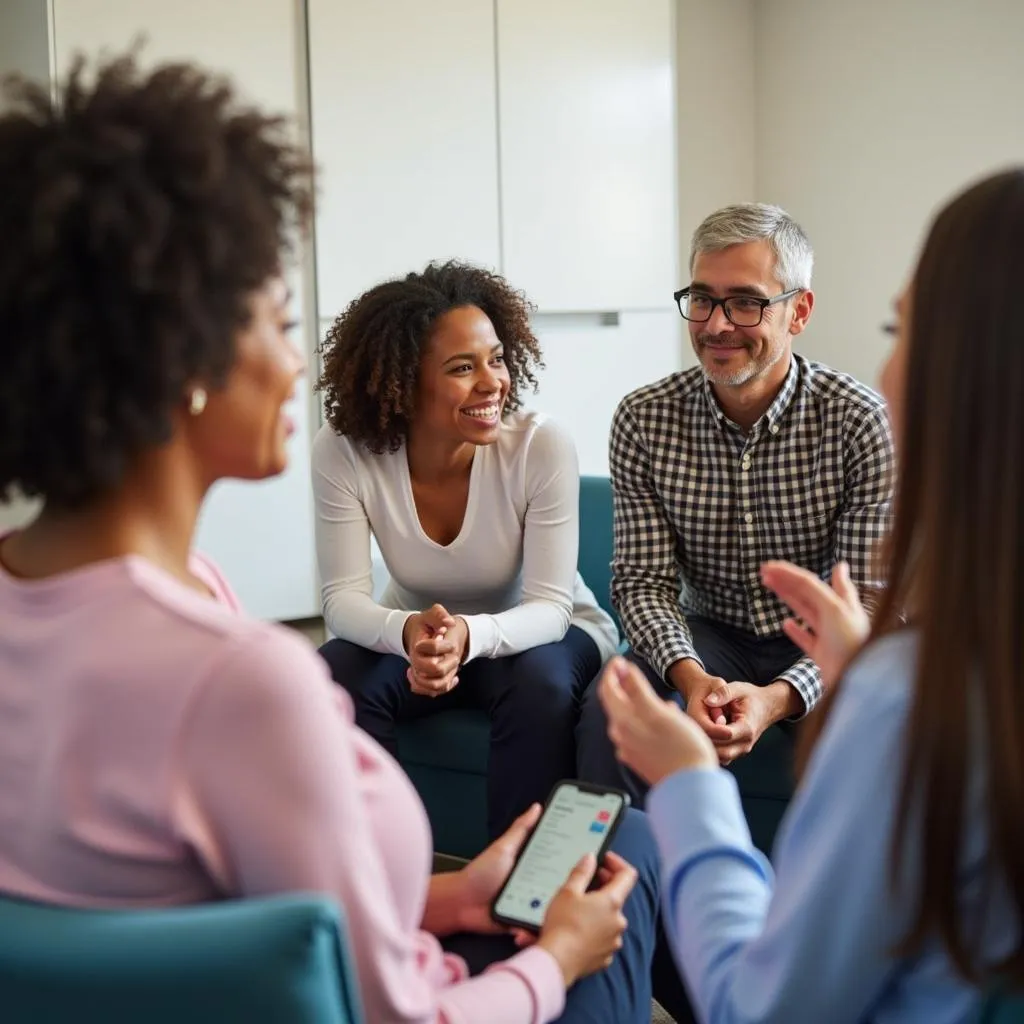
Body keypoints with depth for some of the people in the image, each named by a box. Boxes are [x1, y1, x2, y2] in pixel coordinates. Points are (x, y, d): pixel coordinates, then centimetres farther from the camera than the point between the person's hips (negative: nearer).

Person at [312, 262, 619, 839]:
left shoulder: (542, 445, -25)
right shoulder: (344, 452, -20)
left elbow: (550, 605, -24)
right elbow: (344, 598, -20)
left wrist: (471, 636, -46)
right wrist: (409, 632, -44)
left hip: (539, 634, -1)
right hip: (416, 634, 2)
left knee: (540, 684, -33)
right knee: (338, 678, -27)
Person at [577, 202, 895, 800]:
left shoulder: (860, 422, -15)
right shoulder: (644, 420, -7)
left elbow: (869, 604, -17)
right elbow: (643, 582, -8)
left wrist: (778, 698, -35)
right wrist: (690, 676, -30)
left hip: (822, 646, -1)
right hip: (710, 641, 2)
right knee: (611, 707, -27)